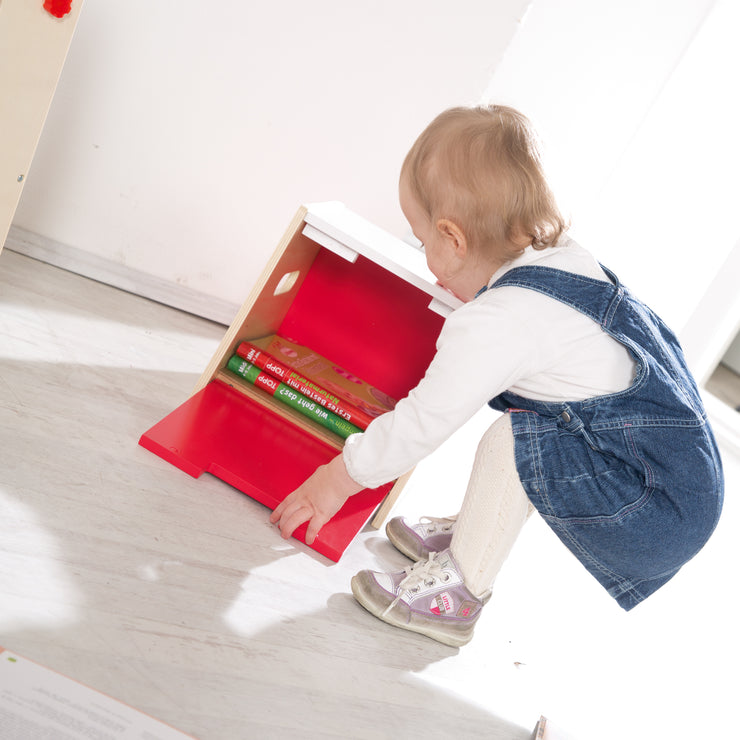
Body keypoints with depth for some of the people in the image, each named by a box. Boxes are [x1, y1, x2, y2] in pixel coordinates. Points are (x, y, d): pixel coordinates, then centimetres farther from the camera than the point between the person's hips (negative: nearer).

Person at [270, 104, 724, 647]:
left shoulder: (496, 322, -22)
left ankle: (457, 592, -2)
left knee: (513, 441, -19)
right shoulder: (570, 259, 4)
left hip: (657, 514, -10)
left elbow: (422, 422, -13)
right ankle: (468, 533, 24)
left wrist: (337, 479, 0)